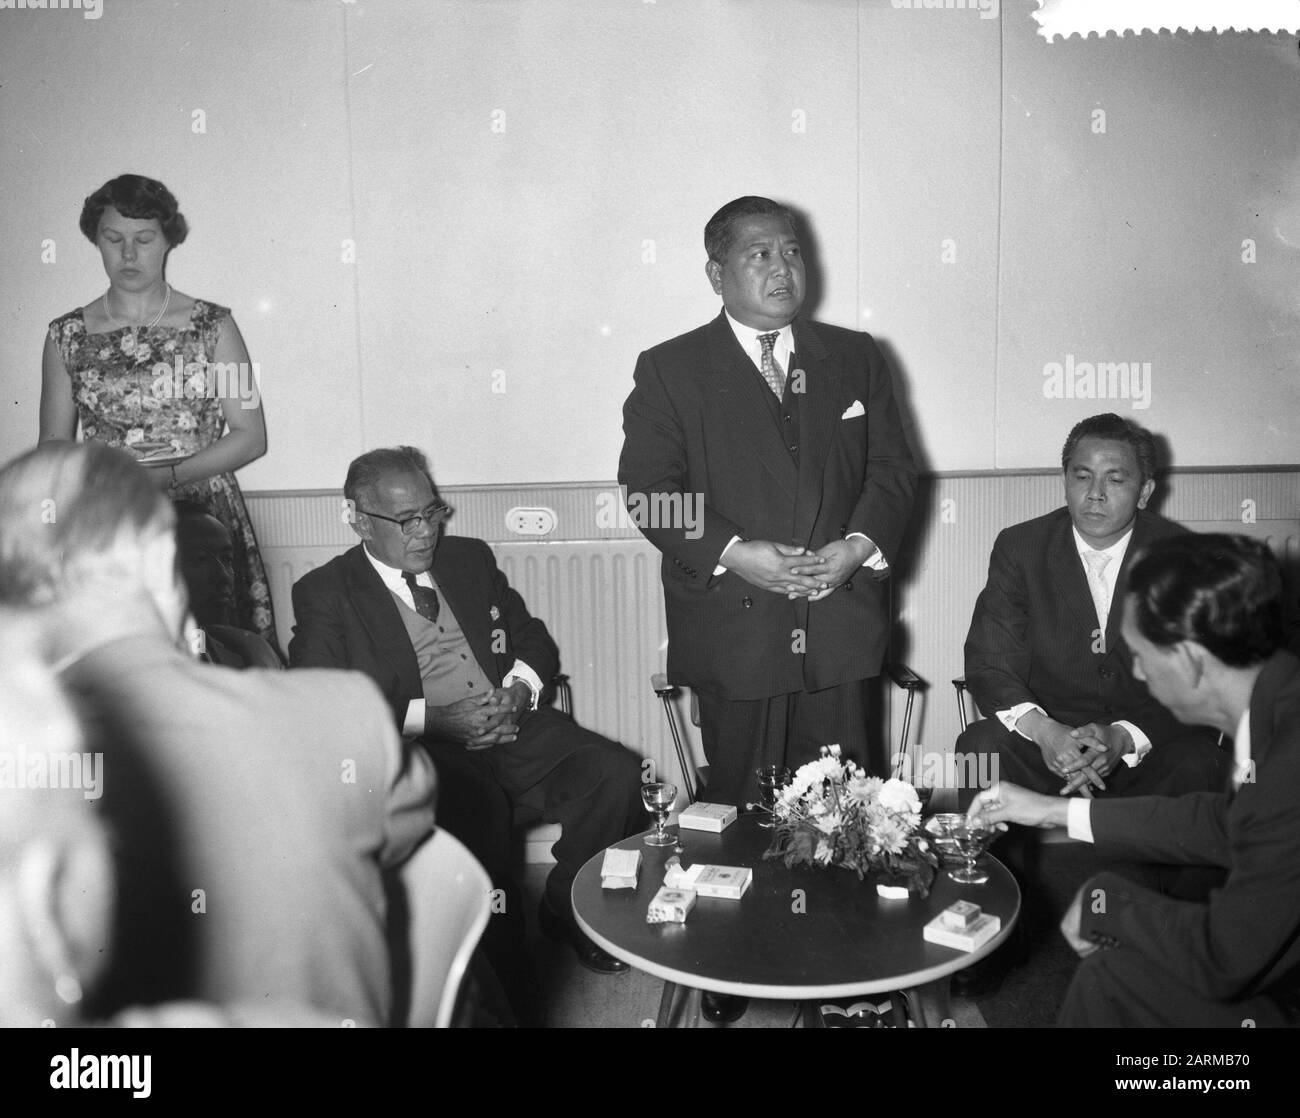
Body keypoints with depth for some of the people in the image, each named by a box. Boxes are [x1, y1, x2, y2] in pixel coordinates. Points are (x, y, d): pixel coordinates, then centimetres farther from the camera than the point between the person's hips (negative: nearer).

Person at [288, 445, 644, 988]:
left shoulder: (470, 557, 19)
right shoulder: (324, 592, 3)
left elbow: (533, 637, 22)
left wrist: (520, 690, -2)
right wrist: (431, 719, -17)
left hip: (510, 722, 5)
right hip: (415, 744, -5)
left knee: (616, 771, -18)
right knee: (477, 803, -37)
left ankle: (570, 911, 5)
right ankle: (497, 963, -14)